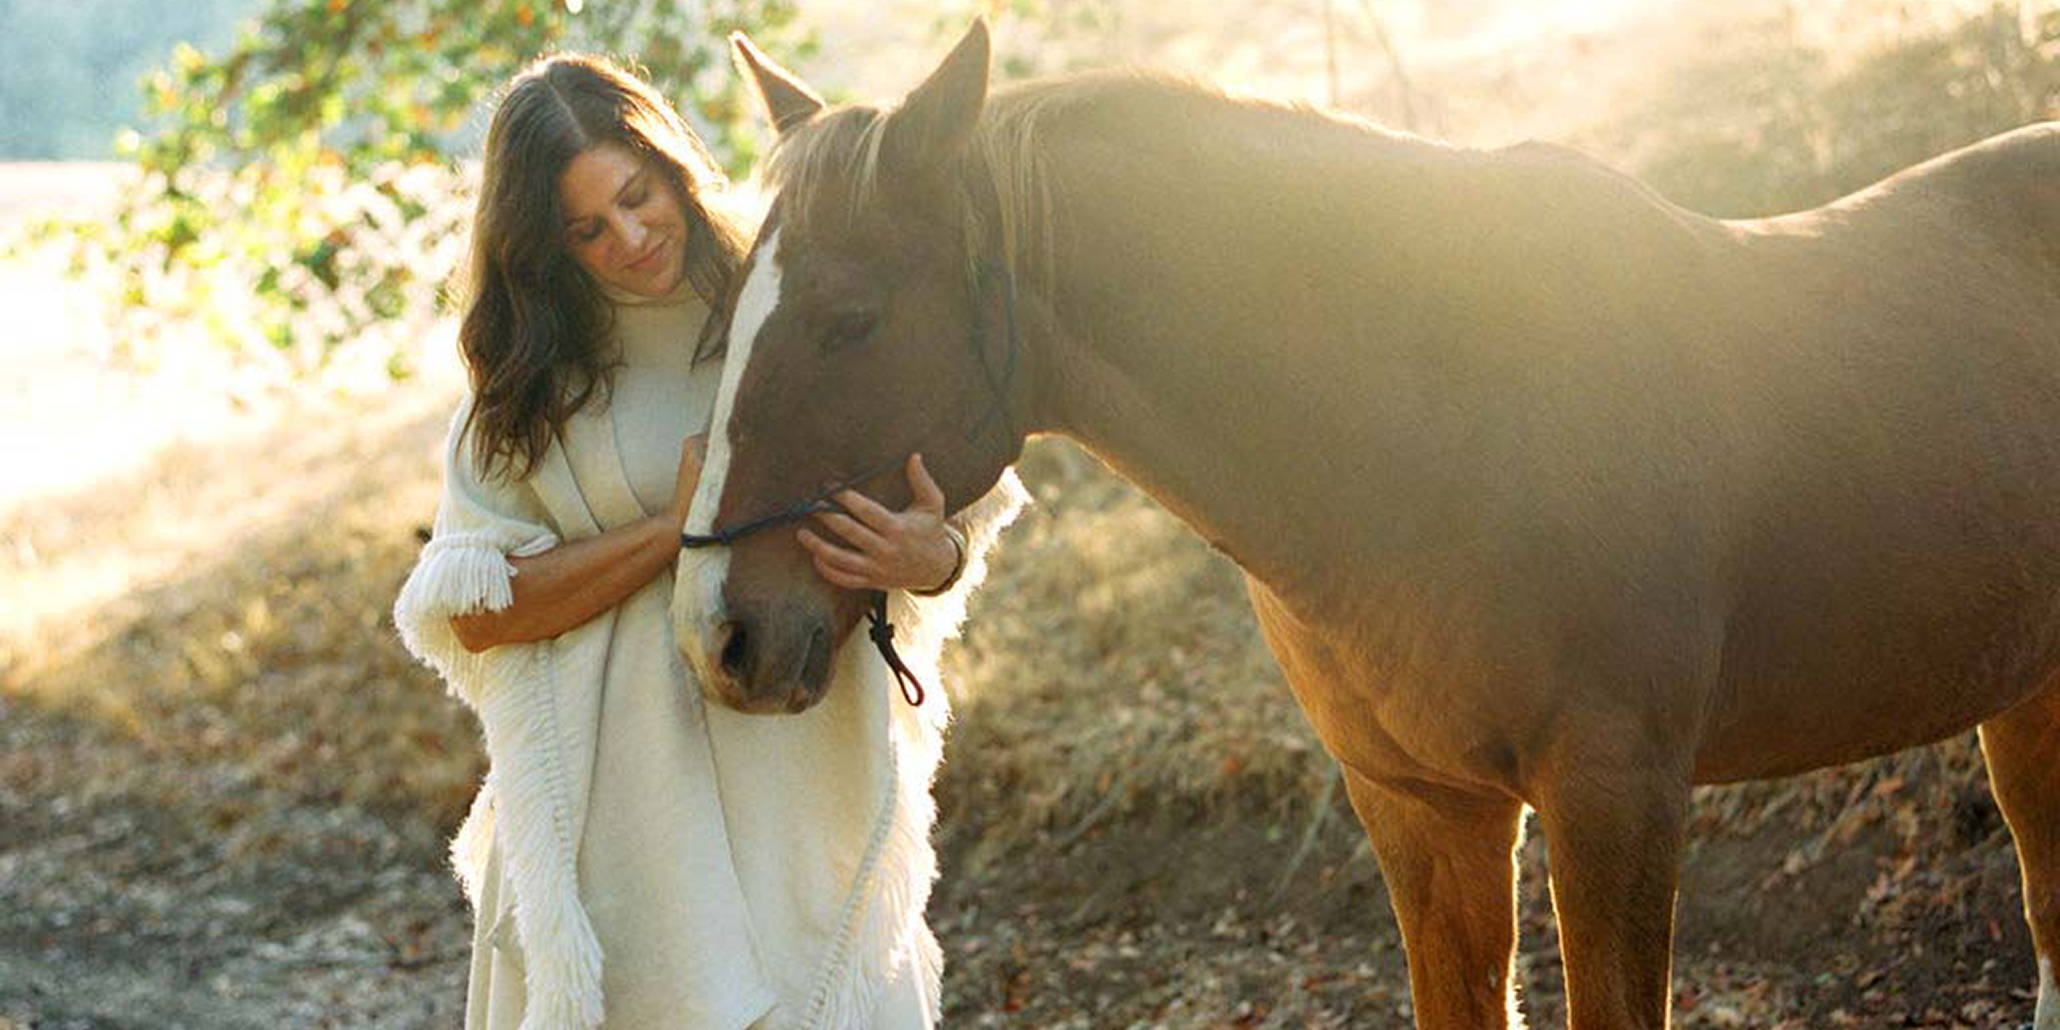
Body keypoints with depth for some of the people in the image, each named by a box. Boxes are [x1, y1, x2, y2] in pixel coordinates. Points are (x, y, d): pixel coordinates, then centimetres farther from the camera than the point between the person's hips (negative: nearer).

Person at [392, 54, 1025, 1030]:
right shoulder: (529, 375, 2)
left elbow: (952, 524, 4)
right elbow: (475, 614, -7)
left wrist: (933, 560, -19)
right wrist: (673, 528, -15)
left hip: (813, 775, 1)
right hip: (629, 796, -1)